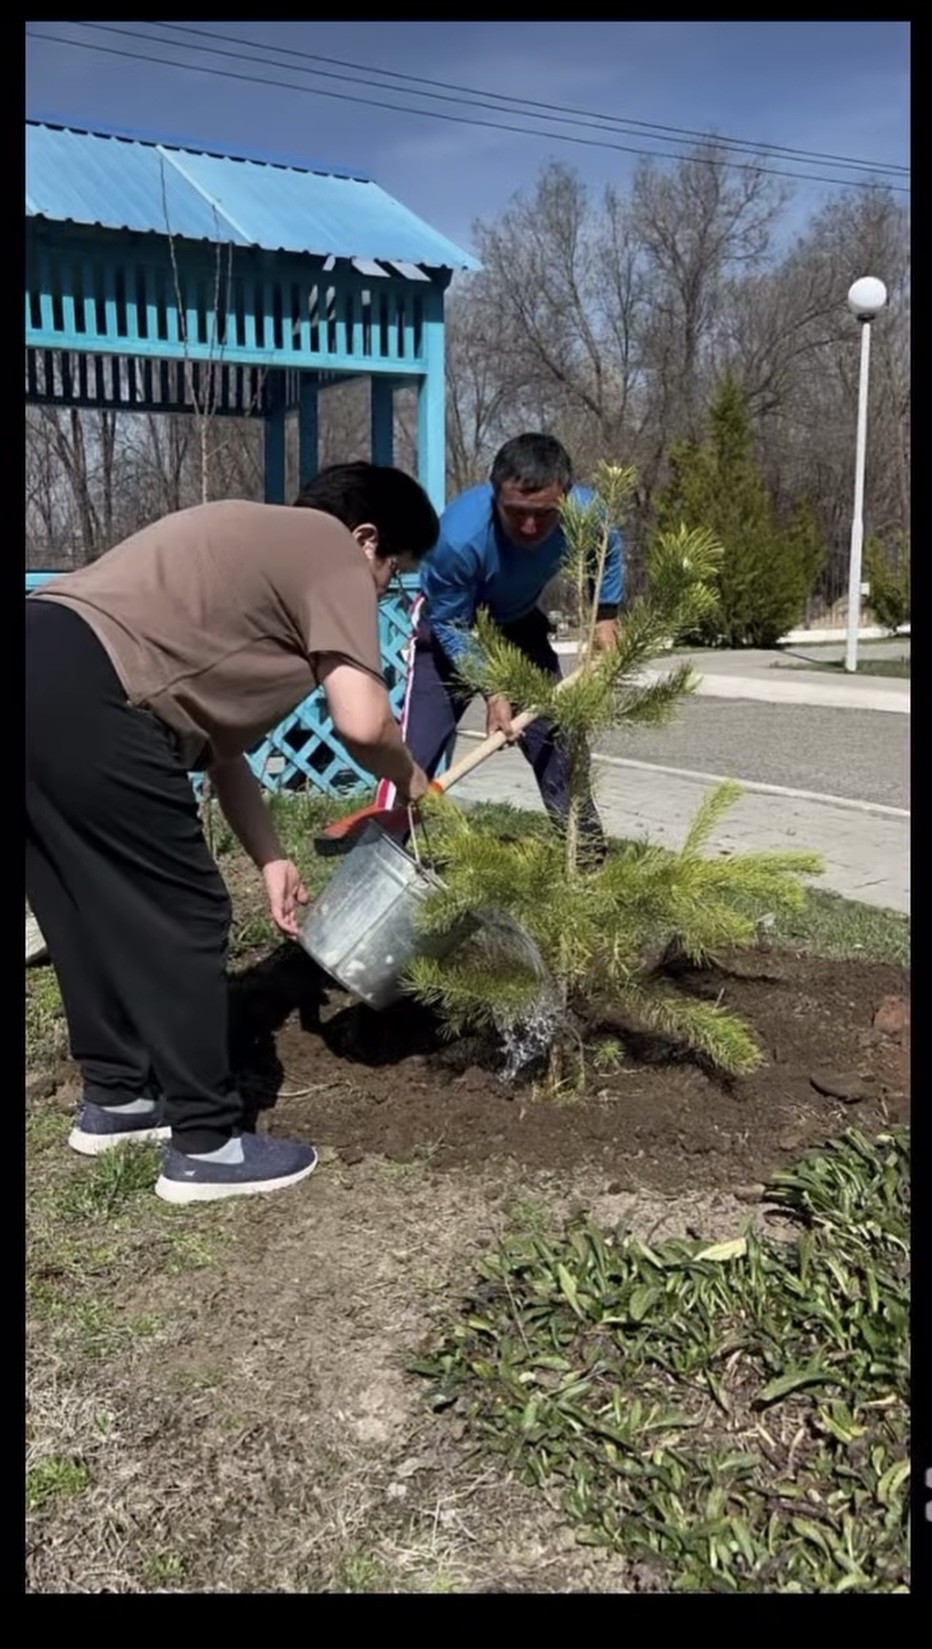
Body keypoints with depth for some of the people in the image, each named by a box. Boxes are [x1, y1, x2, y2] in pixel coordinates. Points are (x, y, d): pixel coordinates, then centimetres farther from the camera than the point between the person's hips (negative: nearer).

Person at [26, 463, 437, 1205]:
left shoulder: (262, 545, 30)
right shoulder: (333, 555, 4)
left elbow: (222, 737, 28)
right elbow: (362, 722, -10)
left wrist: (272, 859, 27)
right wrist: (408, 777, 12)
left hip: (39, 665, 10)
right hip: (86, 697, -10)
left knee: (98, 908, 21)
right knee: (184, 918, 2)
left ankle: (115, 1097, 36)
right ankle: (208, 1144, 13)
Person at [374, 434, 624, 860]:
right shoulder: (460, 537, -40)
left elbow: (608, 552, 0)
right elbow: (452, 627, -24)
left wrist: (605, 618, -6)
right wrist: (491, 692, -28)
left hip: (520, 626, 4)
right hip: (449, 629, -4)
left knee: (556, 740, 5)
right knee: (415, 747, -15)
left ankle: (589, 850, 19)